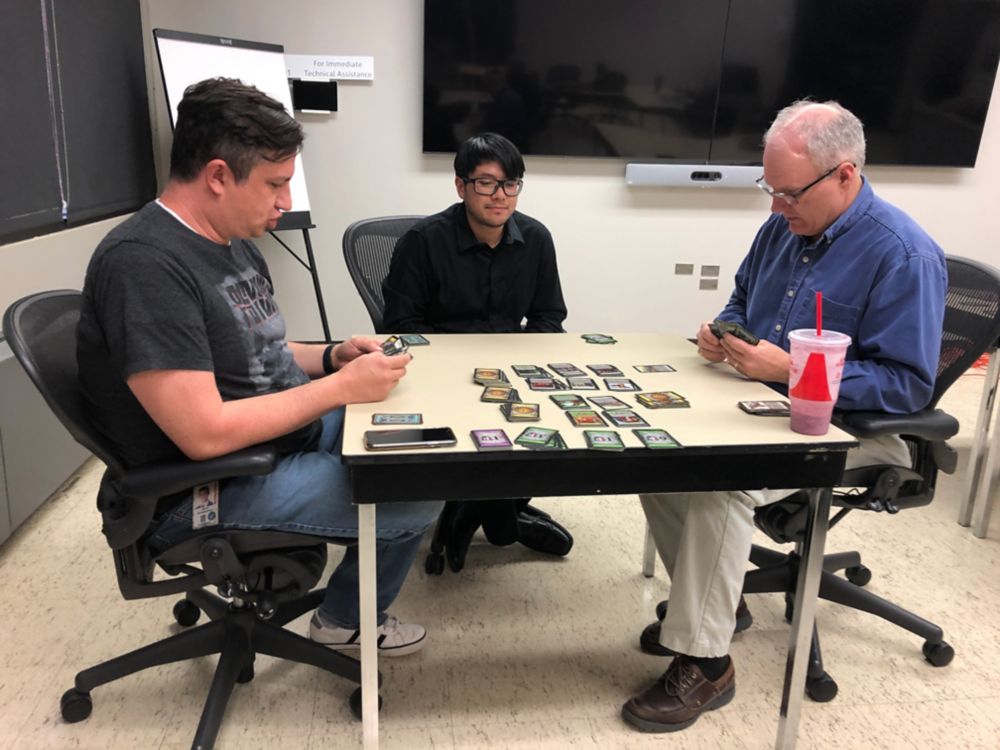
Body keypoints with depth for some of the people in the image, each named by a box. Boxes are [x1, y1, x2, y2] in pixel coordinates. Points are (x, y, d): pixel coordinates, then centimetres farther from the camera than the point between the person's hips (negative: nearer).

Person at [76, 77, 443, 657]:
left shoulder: (232, 240, 7)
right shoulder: (143, 264, -24)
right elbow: (205, 434, -29)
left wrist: (331, 356, -1)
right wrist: (341, 387, -23)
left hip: (287, 434, 10)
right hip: (206, 491, -10)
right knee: (417, 493, -18)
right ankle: (348, 619, 12)